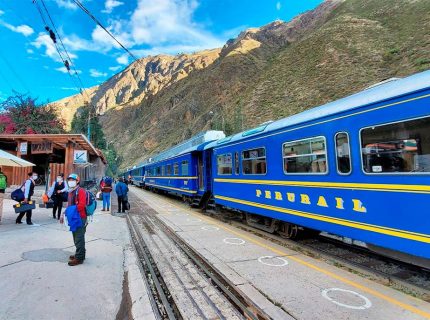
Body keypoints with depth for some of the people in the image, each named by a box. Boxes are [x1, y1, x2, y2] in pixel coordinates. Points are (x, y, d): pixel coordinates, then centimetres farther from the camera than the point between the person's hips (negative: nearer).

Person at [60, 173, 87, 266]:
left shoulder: (81, 191, -13)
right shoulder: (71, 192, 17)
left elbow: (82, 205, -24)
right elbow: (69, 205, 23)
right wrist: (64, 213, 12)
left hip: (80, 218, -10)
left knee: (79, 238, -4)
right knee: (76, 237, 18)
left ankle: (79, 258, 4)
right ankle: (80, 254, 31)